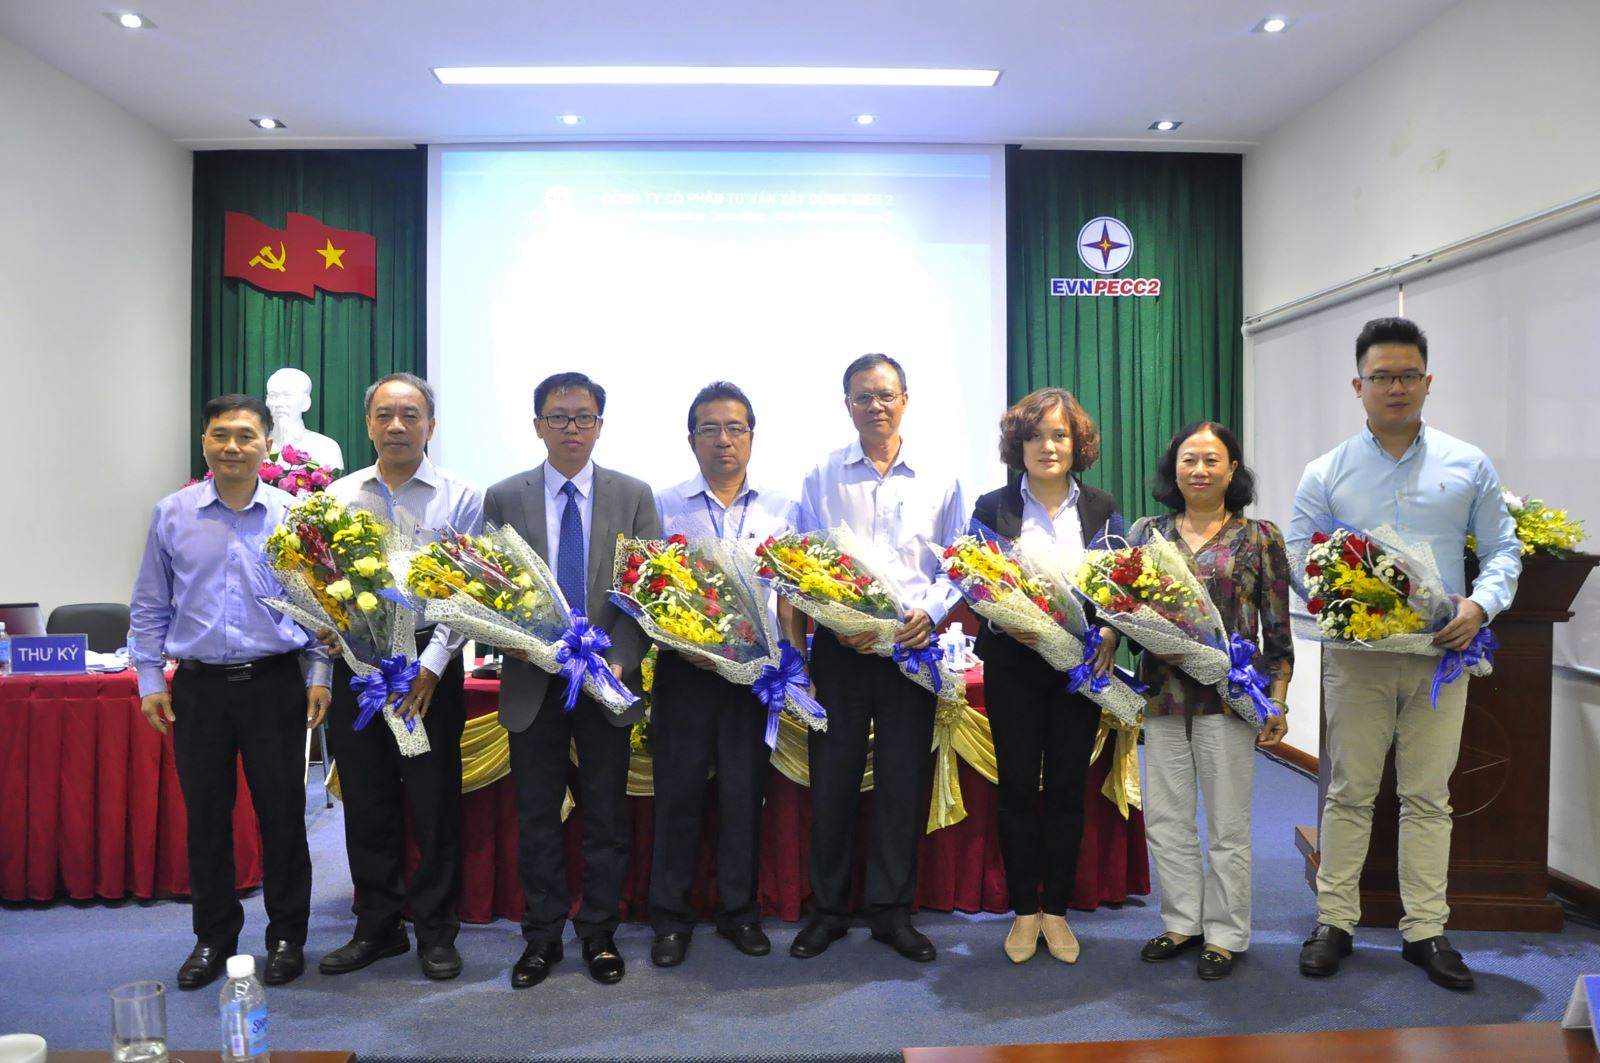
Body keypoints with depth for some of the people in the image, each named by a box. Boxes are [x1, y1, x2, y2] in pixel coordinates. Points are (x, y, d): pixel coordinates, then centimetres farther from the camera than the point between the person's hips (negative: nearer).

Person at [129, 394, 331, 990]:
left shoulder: (294, 516, 0)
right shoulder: (172, 515, 4)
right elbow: (150, 607, 9)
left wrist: (319, 676, -2)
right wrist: (150, 680, 5)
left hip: (275, 684, -1)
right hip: (199, 687, 2)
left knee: (282, 815, 5)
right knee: (205, 817, 10)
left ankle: (286, 937, 20)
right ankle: (213, 938, 26)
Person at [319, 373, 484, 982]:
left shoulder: (460, 498, 0)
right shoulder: (337, 497, 10)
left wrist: (431, 666, -13)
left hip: (430, 664, -3)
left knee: (434, 804, 3)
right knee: (366, 803, 10)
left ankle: (436, 932, 18)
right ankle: (376, 928, 26)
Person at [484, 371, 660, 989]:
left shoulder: (634, 496, 2)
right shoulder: (503, 499, 3)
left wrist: (620, 660, -15)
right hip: (532, 682, 0)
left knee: (606, 816, 9)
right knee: (536, 817, 9)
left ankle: (599, 933, 25)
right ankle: (542, 935, 25)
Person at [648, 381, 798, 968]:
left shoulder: (779, 509, 6)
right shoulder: (665, 506, 2)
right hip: (684, 669, -1)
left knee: (744, 792, 9)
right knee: (678, 792, 5)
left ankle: (740, 910, 25)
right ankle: (671, 918, 20)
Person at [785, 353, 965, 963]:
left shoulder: (938, 483, 9)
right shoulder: (821, 478, 6)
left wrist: (930, 612, -10)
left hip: (912, 646, 1)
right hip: (838, 645, -1)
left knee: (904, 780, 6)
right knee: (832, 777, 4)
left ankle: (892, 911, 20)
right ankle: (827, 909, 20)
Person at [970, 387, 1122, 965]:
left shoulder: (1102, 510, 5)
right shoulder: (993, 508, 0)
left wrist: (1109, 635, -14)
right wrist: (1009, 624, -21)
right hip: (1013, 665, -1)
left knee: (1067, 788, 7)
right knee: (1018, 787, 5)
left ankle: (1056, 909, 22)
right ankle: (1024, 910, 19)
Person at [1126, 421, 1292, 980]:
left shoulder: (1260, 536, 0)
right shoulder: (1147, 533, 6)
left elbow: (1278, 627, 0)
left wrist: (1278, 699, -4)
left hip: (1229, 697, -3)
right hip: (1163, 694, 3)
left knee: (1227, 823, 7)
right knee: (1164, 818, 11)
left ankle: (1225, 934, 23)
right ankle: (1182, 922, 28)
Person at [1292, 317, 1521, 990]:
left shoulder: (1468, 467, 6)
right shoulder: (1326, 475, 2)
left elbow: (1503, 550, 7)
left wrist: (1481, 605, -12)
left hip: (1440, 655, 1)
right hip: (1356, 657, -1)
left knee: (1428, 795, 9)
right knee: (1350, 792, 6)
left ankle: (1426, 930, 19)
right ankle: (1335, 922, 17)